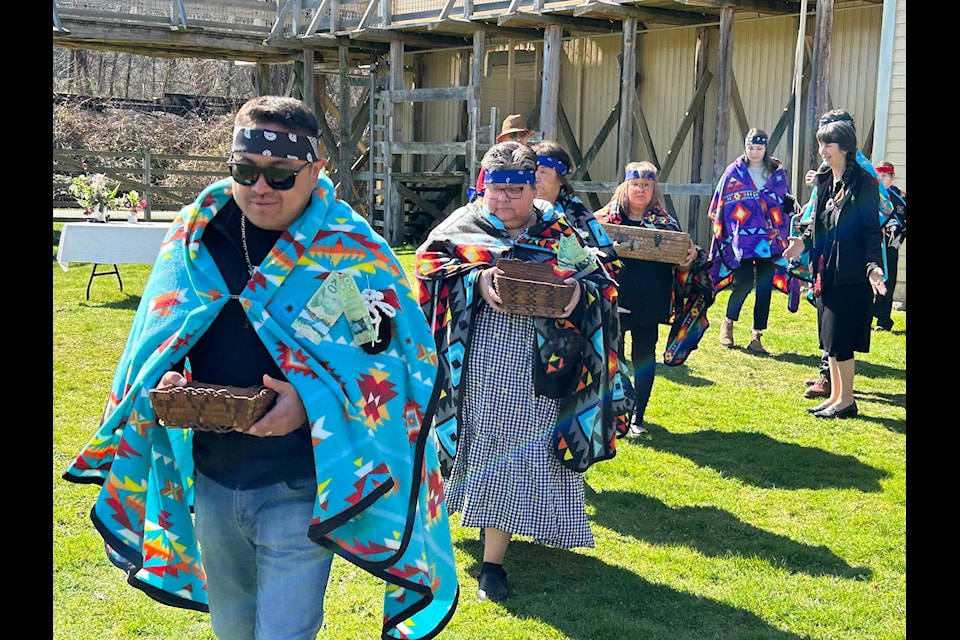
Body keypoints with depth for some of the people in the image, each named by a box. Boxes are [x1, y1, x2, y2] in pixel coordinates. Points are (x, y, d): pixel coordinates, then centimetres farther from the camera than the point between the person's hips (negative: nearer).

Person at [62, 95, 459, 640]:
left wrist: (313, 403, -26)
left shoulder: (354, 254, -12)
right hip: (209, 479, 5)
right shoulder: (196, 234, 1)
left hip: (300, 490, -5)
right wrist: (163, 383, -11)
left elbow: (403, 360, -13)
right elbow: (157, 339, 11)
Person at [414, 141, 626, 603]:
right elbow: (429, 262, -8)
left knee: (517, 451, 0)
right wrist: (476, 279, -23)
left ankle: (493, 562, 6)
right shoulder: (465, 223, 4)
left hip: (535, 370, 0)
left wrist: (580, 291, -18)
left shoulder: (559, 234, 7)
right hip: (476, 361, 0)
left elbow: (601, 283, 4)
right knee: (484, 444, 9)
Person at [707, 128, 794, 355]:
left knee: (764, 286, 0)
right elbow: (721, 205, 5)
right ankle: (728, 322, 16)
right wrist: (724, 235, 1)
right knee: (744, 281, -10)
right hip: (742, 239, -2)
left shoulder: (778, 172, 8)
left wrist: (785, 234, 9)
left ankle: (756, 336, 7)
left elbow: (787, 205, 13)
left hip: (770, 239, 2)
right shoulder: (734, 172, 3)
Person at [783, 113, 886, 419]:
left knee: (840, 339, -4)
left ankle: (846, 401, 8)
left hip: (850, 275, -8)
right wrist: (804, 241, 2)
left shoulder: (863, 183, -12)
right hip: (826, 271, 8)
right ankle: (835, 396, 23)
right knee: (829, 338, 13)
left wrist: (873, 266, -24)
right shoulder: (825, 180, 10)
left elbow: (872, 230, -14)